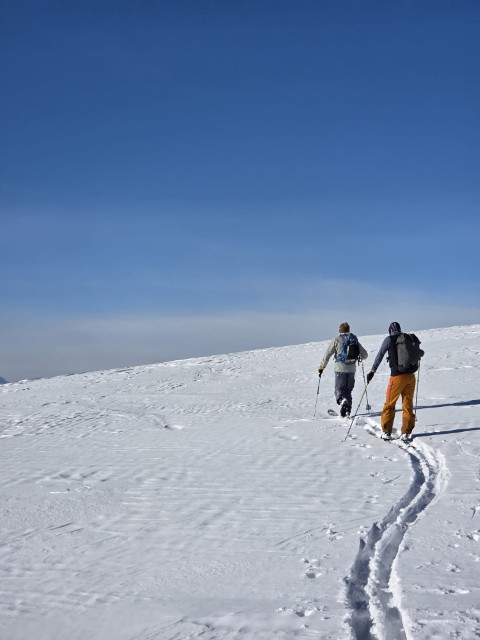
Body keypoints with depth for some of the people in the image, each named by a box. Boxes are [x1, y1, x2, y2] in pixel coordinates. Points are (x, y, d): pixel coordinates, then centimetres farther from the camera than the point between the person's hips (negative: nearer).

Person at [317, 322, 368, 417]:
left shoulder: (336, 340, -3)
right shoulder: (354, 340, 7)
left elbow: (327, 354, -4)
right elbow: (365, 355, 11)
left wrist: (321, 367, 5)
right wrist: (359, 357, 34)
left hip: (340, 368, -3)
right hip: (351, 369, 3)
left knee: (339, 389, 2)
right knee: (348, 390, 14)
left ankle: (342, 400, -29)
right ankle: (347, 411, 10)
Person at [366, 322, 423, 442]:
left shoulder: (389, 339, -1)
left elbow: (380, 355, -4)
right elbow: (420, 353, 20)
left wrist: (372, 371, 0)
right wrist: (418, 353, 43)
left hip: (397, 376, -3)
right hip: (410, 376, 3)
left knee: (389, 404, 8)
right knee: (408, 405, 10)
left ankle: (386, 432, 11)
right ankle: (406, 433, 10)